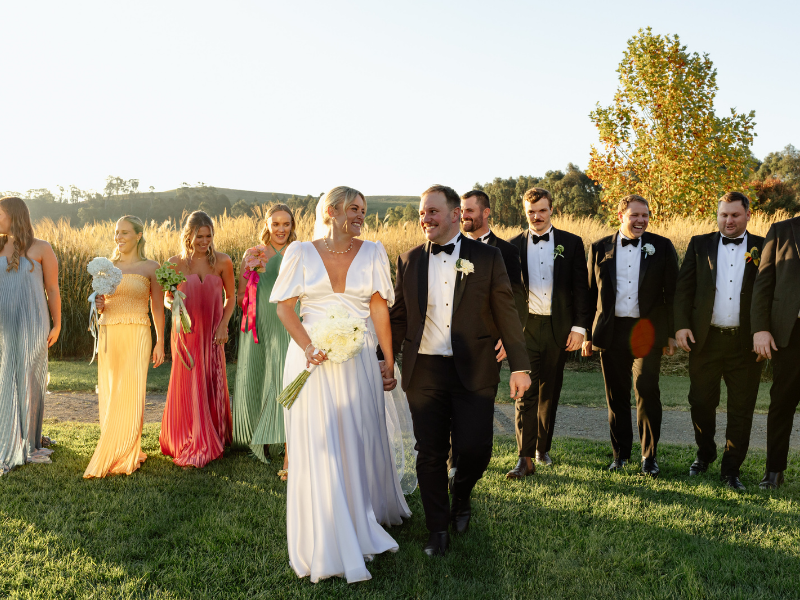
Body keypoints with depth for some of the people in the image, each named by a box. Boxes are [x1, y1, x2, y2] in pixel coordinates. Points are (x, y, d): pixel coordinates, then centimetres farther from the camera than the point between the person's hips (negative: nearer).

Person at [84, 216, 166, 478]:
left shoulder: (150, 267, 1)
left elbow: (157, 308, 2)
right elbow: (98, 305, 18)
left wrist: (160, 343, -2)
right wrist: (98, 306, -5)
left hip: (136, 337, -5)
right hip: (108, 336, 5)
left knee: (129, 397, -7)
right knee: (109, 396, 5)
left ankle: (123, 456, 1)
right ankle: (128, 452, 17)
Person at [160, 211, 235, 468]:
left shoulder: (222, 261, -1)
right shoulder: (175, 263, 0)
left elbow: (231, 297, 6)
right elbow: (167, 299, 8)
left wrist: (223, 324, -7)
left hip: (212, 335, 0)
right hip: (186, 333, 0)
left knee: (212, 386, 6)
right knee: (187, 386, 1)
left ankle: (211, 441, 24)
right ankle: (186, 442, 15)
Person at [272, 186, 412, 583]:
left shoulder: (372, 253, 5)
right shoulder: (301, 253, 2)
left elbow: (379, 310, 1)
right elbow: (284, 307, 0)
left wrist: (389, 362, -3)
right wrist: (307, 347, -15)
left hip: (358, 362, 1)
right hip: (312, 359, -1)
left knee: (361, 441, 11)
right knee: (318, 448, 1)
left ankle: (368, 517, 37)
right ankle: (328, 542, 15)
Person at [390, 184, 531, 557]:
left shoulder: (487, 258, 1)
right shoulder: (409, 261, 7)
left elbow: (506, 314, 1)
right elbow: (398, 318, 11)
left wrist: (519, 366, -1)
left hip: (473, 372, -1)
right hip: (424, 372, 2)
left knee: (474, 448, -3)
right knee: (430, 454, 7)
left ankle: (461, 498, 31)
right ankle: (438, 529, 25)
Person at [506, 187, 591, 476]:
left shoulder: (571, 243, 4)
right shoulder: (514, 246, 4)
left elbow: (581, 287, 3)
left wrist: (579, 327, -3)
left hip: (559, 328, 1)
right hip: (526, 327, -1)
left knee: (550, 392, 11)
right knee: (525, 392, -6)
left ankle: (543, 448, 27)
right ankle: (525, 458, -3)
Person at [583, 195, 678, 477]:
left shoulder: (662, 247, 4)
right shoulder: (600, 248, 7)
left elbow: (672, 293, 5)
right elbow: (590, 293, 10)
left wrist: (671, 334, 1)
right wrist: (587, 334, 7)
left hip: (647, 331, -1)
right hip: (611, 332, 2)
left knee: (648, 393, -5)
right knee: (616, 396, 8)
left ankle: (649, 456, 10)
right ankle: (620, 454, 22)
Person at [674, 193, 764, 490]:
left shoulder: (763, 248, 5)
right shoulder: (699, 244, 8)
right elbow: (683, 287, 4)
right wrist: (681, 325, -6)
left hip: (746, 342, -1)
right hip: (706, 339, 1)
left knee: (742, 408, 5)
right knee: (701, 402, 9)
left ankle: (731, 469, 18)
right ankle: (704, 455, 31)